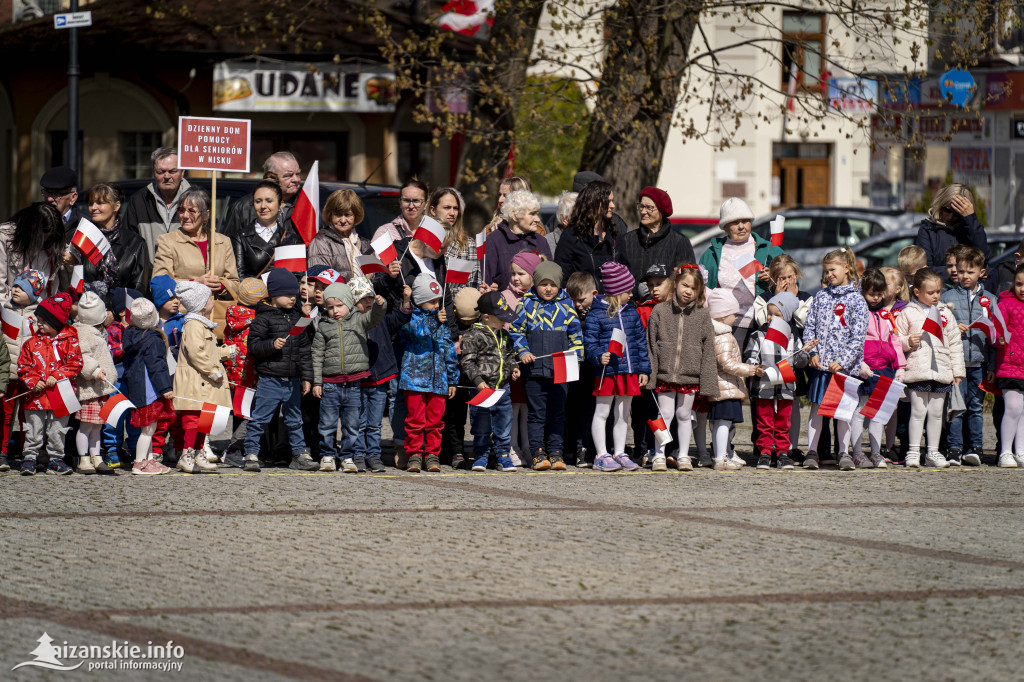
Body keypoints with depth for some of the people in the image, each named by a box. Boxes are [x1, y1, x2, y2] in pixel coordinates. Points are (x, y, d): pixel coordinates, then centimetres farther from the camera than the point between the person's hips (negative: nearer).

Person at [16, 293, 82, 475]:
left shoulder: (69, 341, 0)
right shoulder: (32, 343, 7)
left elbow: (74, 363, -5)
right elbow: (23, 366, 6)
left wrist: (56, 377, -15)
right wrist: (34, 382, -9)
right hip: (36, 397, 1)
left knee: (57, 430, 5)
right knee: (33, 430, 2)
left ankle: (56, 459, 15)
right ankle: (29, 458, 11)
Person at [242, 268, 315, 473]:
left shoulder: (297, 317, 11)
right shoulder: (264, 318, -6)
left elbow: (304, 350, 15)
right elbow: (253, 346, -10)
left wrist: (306, 377, 12)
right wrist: (272, 345, -26)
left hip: (292, 379, 5)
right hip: (270, 378, -5)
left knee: (294, 419, 13)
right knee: (260, 418, -2)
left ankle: (300, 454, 20)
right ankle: (251, 454, 4)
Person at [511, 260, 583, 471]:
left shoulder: (566, 304, 7)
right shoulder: (526, 304, 3)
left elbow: (575, 333, 13)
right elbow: (516, 331, 8)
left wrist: (576, 356, 3)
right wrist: (522, 351, -6)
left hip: (561, 370, 1)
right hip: (535, 367, -1)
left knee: (557, 414, 6)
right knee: (537, 413, 1)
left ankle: (555, 452, 11)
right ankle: (538, 453, 5)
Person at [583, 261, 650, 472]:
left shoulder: (632, 313, 11)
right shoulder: (596, 314, -7)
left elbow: (641, 342, 16)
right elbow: (589, 342, -8)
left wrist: (644, 369, 13)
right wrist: (599, 356, -27)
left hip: (629, 372, 6)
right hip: (607, 371, -6)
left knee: (623, 414, 12)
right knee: (602, 412, 1)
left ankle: (619, 453, 20)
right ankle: (602, 456, 5)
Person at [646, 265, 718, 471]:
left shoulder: (702, 316, 2)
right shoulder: (660, 311, 0)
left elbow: (708, 351, 3)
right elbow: (650, 344, 2)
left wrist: (708, 384, -1)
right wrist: (650, 374, -4)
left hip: (690, 376, 1)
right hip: (665, 374, -1)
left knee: (684, 415, 10)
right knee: (665, 414, 0)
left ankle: (683, 455, 19)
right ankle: (659, 455, 8)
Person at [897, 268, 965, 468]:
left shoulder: (945, 313, 12)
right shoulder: (908, 313, 3)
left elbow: (955, 343, 14)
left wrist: (957, 370, 11)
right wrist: (908, 342, -14)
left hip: (941, 371, 3)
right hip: (917, 371, -3)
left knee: (936, 412, 6)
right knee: (918, 411, -5)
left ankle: (933, 452, 13)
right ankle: (913, 452, 0)